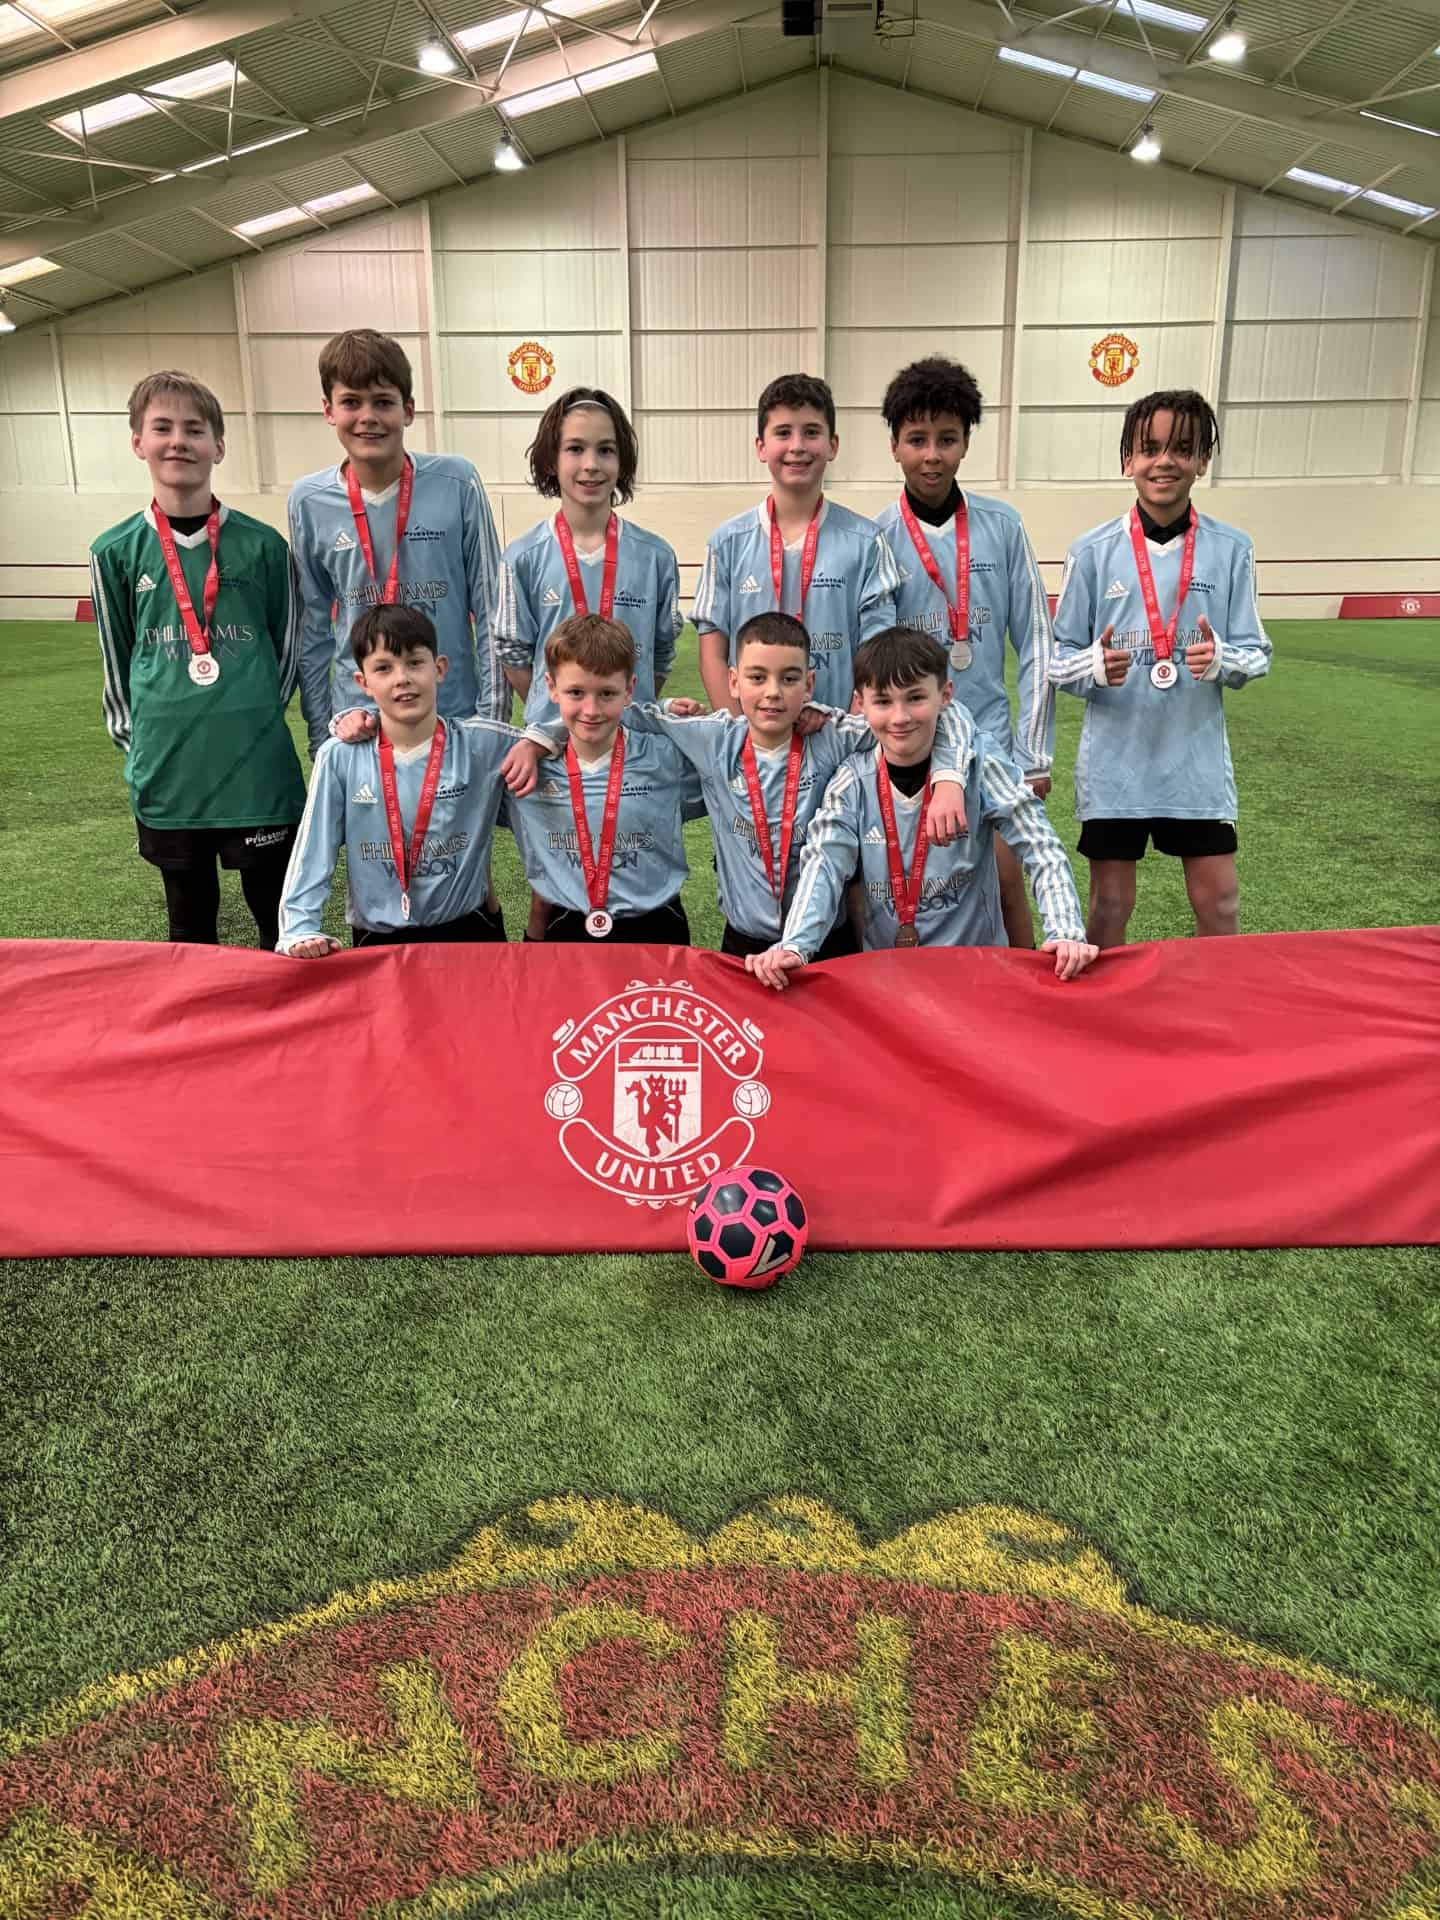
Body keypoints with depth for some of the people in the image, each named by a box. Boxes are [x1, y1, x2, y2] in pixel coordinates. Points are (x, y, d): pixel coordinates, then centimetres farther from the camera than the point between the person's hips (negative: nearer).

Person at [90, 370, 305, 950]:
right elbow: (116, 660, 11)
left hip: (259, 765, -1)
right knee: (190, 926, 15)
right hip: (165, 771, 2)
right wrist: (136, 740, 8)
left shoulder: (261, 544, 0)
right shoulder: (116, 551, 3)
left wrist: (256, 717, 8)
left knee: (281, 923, 7)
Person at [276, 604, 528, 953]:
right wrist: (299, 930, -10)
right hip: (377, 941, 1)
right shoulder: (339, 757, -1)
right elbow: (311, 855, 0)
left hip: (467, 934, -1)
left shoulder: (482, 744, -2)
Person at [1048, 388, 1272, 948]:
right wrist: (1096, 666, -21)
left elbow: (1256, 654, 4)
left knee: (1220, 904, 5)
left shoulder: (1231, 549, 1)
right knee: (1109, 908, 6)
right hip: (1115, 761, -1)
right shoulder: (1093, 550, -2)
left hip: (1199, 760, 1)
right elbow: (1057, 658, 1)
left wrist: (1221, 658, -18)